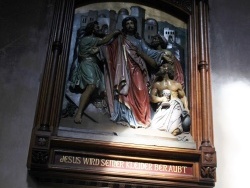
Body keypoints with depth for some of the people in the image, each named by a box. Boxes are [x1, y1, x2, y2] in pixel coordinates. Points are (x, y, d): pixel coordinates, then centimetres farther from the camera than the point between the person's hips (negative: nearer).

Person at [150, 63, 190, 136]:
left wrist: (186, 108, 6)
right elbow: (151, 97, 8)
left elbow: (183, 97, 25)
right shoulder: (157, 84, 19)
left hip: (175, 105, -2)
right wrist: (161, 99, -12)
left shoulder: (177, 84, 21)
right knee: (155, 127, -24)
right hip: (163, 107, 2)